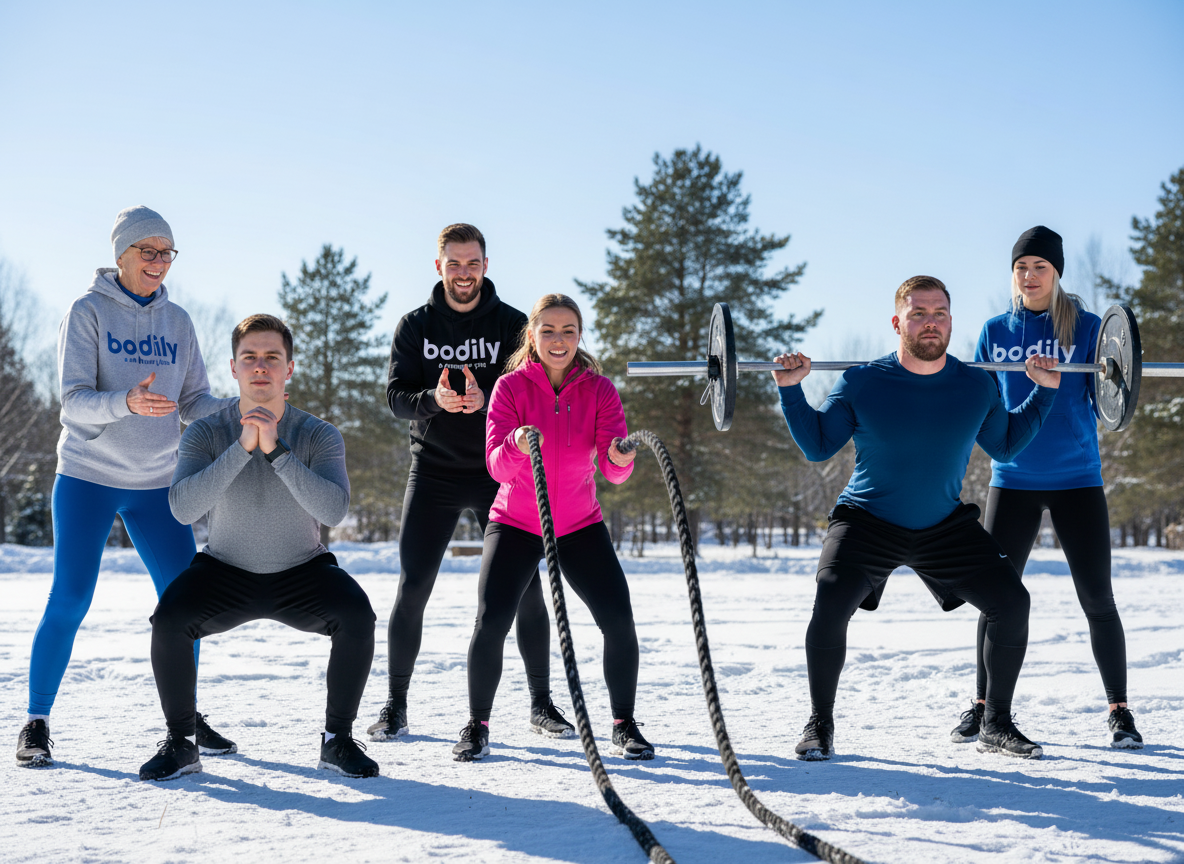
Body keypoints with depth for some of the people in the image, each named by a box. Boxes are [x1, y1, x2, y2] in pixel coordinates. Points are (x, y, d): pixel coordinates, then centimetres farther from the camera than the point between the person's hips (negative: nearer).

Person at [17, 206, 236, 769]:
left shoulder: (177, 322, 9)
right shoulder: (88, 312, -4)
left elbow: (194, 403, 8)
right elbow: (74, 402, -12)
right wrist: (127, 402, -32)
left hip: (155, 484, 4)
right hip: (87, 478, -4)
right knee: (69, 602, -6)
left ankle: (186, 717, 16)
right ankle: (36, 723, 9)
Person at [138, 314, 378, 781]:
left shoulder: (320, 436, -12)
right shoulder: (205, 434, -11)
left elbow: (333, 510, -30)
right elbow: (182, 508, -28)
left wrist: (276, 450, -36)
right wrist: (242, 448, -34)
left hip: (302, 572, 0)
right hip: (224, 572, 0)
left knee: (357, 617, -28)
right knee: (168, 620, -27)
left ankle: (337, 740, -7)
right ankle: (180, 743, -5)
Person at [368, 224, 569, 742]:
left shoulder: (512, 324, 1)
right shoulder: (415, 326, 4)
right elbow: (397, 397, -3)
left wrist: (486, 400, -26)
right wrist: (434, 399, -25)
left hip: (500, 471, 0)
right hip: (433, 471, 0)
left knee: (526, 588, -1)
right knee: (412, 588, -3)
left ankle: (541, 705, 12)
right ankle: (395, 707, 10)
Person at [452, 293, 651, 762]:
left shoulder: (599, 389, -7)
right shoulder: (510, 386, -10)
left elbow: (613, 469, -17)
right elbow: (496, 464, -22)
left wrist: (621, 458, -41)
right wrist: (517, 445, -44)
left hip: (580, 525, 1)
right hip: (515, 524, -1)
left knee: (619, 621, -12)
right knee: (490, 623, -15)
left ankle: (624, 725, 10)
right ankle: (477, 726, 8)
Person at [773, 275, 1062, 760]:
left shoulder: (976, 386, -3)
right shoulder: (861, 383, -10)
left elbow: (1005, 447, 12)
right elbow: (817, 448, -1)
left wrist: (1044, 391, 6)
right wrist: (791, 391, -12)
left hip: (946, 526, 3)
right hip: (868, 522, -3)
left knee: (1011, 602, -9)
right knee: (830, 607, -24)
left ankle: (996, 725, 10)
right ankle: (820, 725, -2)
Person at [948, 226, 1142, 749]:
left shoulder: (1087, 328, 2)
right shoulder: (994, 333, 8)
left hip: (1076, 477, -1)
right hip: (1012, 479, 2)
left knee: (1097, 596, -3)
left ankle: (1119, 710, 10)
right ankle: (983, 706, 13)